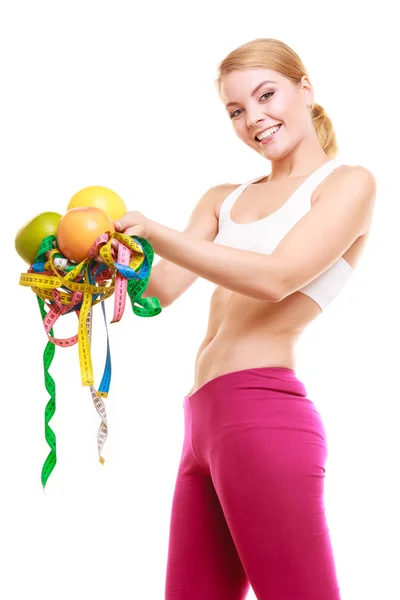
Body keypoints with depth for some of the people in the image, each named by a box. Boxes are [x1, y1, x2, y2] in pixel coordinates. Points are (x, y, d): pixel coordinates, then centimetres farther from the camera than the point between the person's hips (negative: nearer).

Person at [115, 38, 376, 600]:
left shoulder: (348, 182, 4)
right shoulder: (223, 200, 22)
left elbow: (275, 278, -11)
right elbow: (163, 289, 11)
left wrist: (154, 232, -18)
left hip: (262, 411, -6)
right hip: (202, 425, 7)